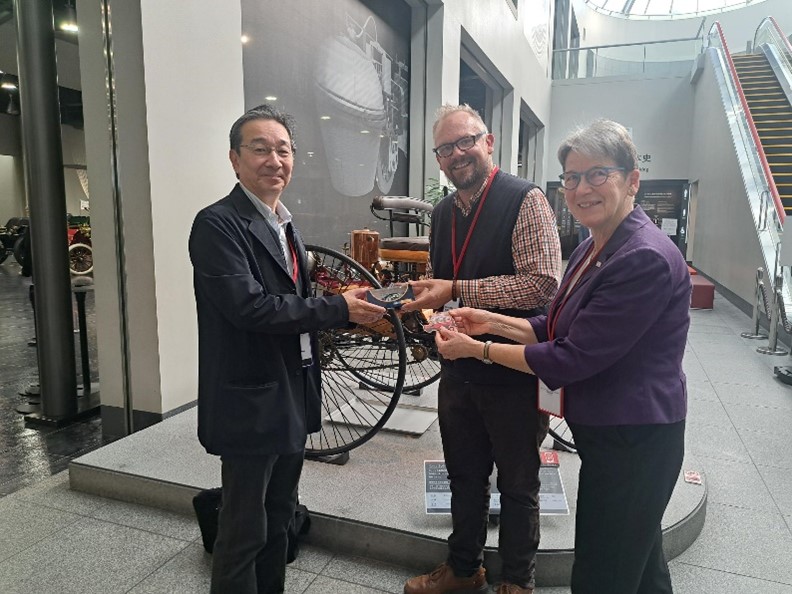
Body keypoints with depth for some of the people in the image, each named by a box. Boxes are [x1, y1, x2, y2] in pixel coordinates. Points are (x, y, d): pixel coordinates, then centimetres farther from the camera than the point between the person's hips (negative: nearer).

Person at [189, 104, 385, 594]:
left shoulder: (285, 224, 13)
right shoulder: (218, 224, -15)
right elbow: (248, 305, -26)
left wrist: (352, 310, 2)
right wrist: (338, 309, -21)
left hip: (293, 396, 9)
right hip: (251, 401, -8)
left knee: (280, 517, 22)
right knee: (244, 531, 7)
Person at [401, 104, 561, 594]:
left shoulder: (525, 200, -14)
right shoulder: (443, 213, 9)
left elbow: (543, 283, -25)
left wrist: (456, 291, -27)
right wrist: (425, 298, -2)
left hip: (513, 372, -6)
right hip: (459, 369, 7)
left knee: (518, 485, 14)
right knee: (465, 477, 21)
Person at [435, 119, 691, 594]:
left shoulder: (646, 260, -25)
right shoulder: (593, 249, 6)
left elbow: (572, 358, -24)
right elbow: (559, 329, 9)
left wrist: (476, 348, -17)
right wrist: (493, 322, -4)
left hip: (633, 442, -9)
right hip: (608, 432, 9)